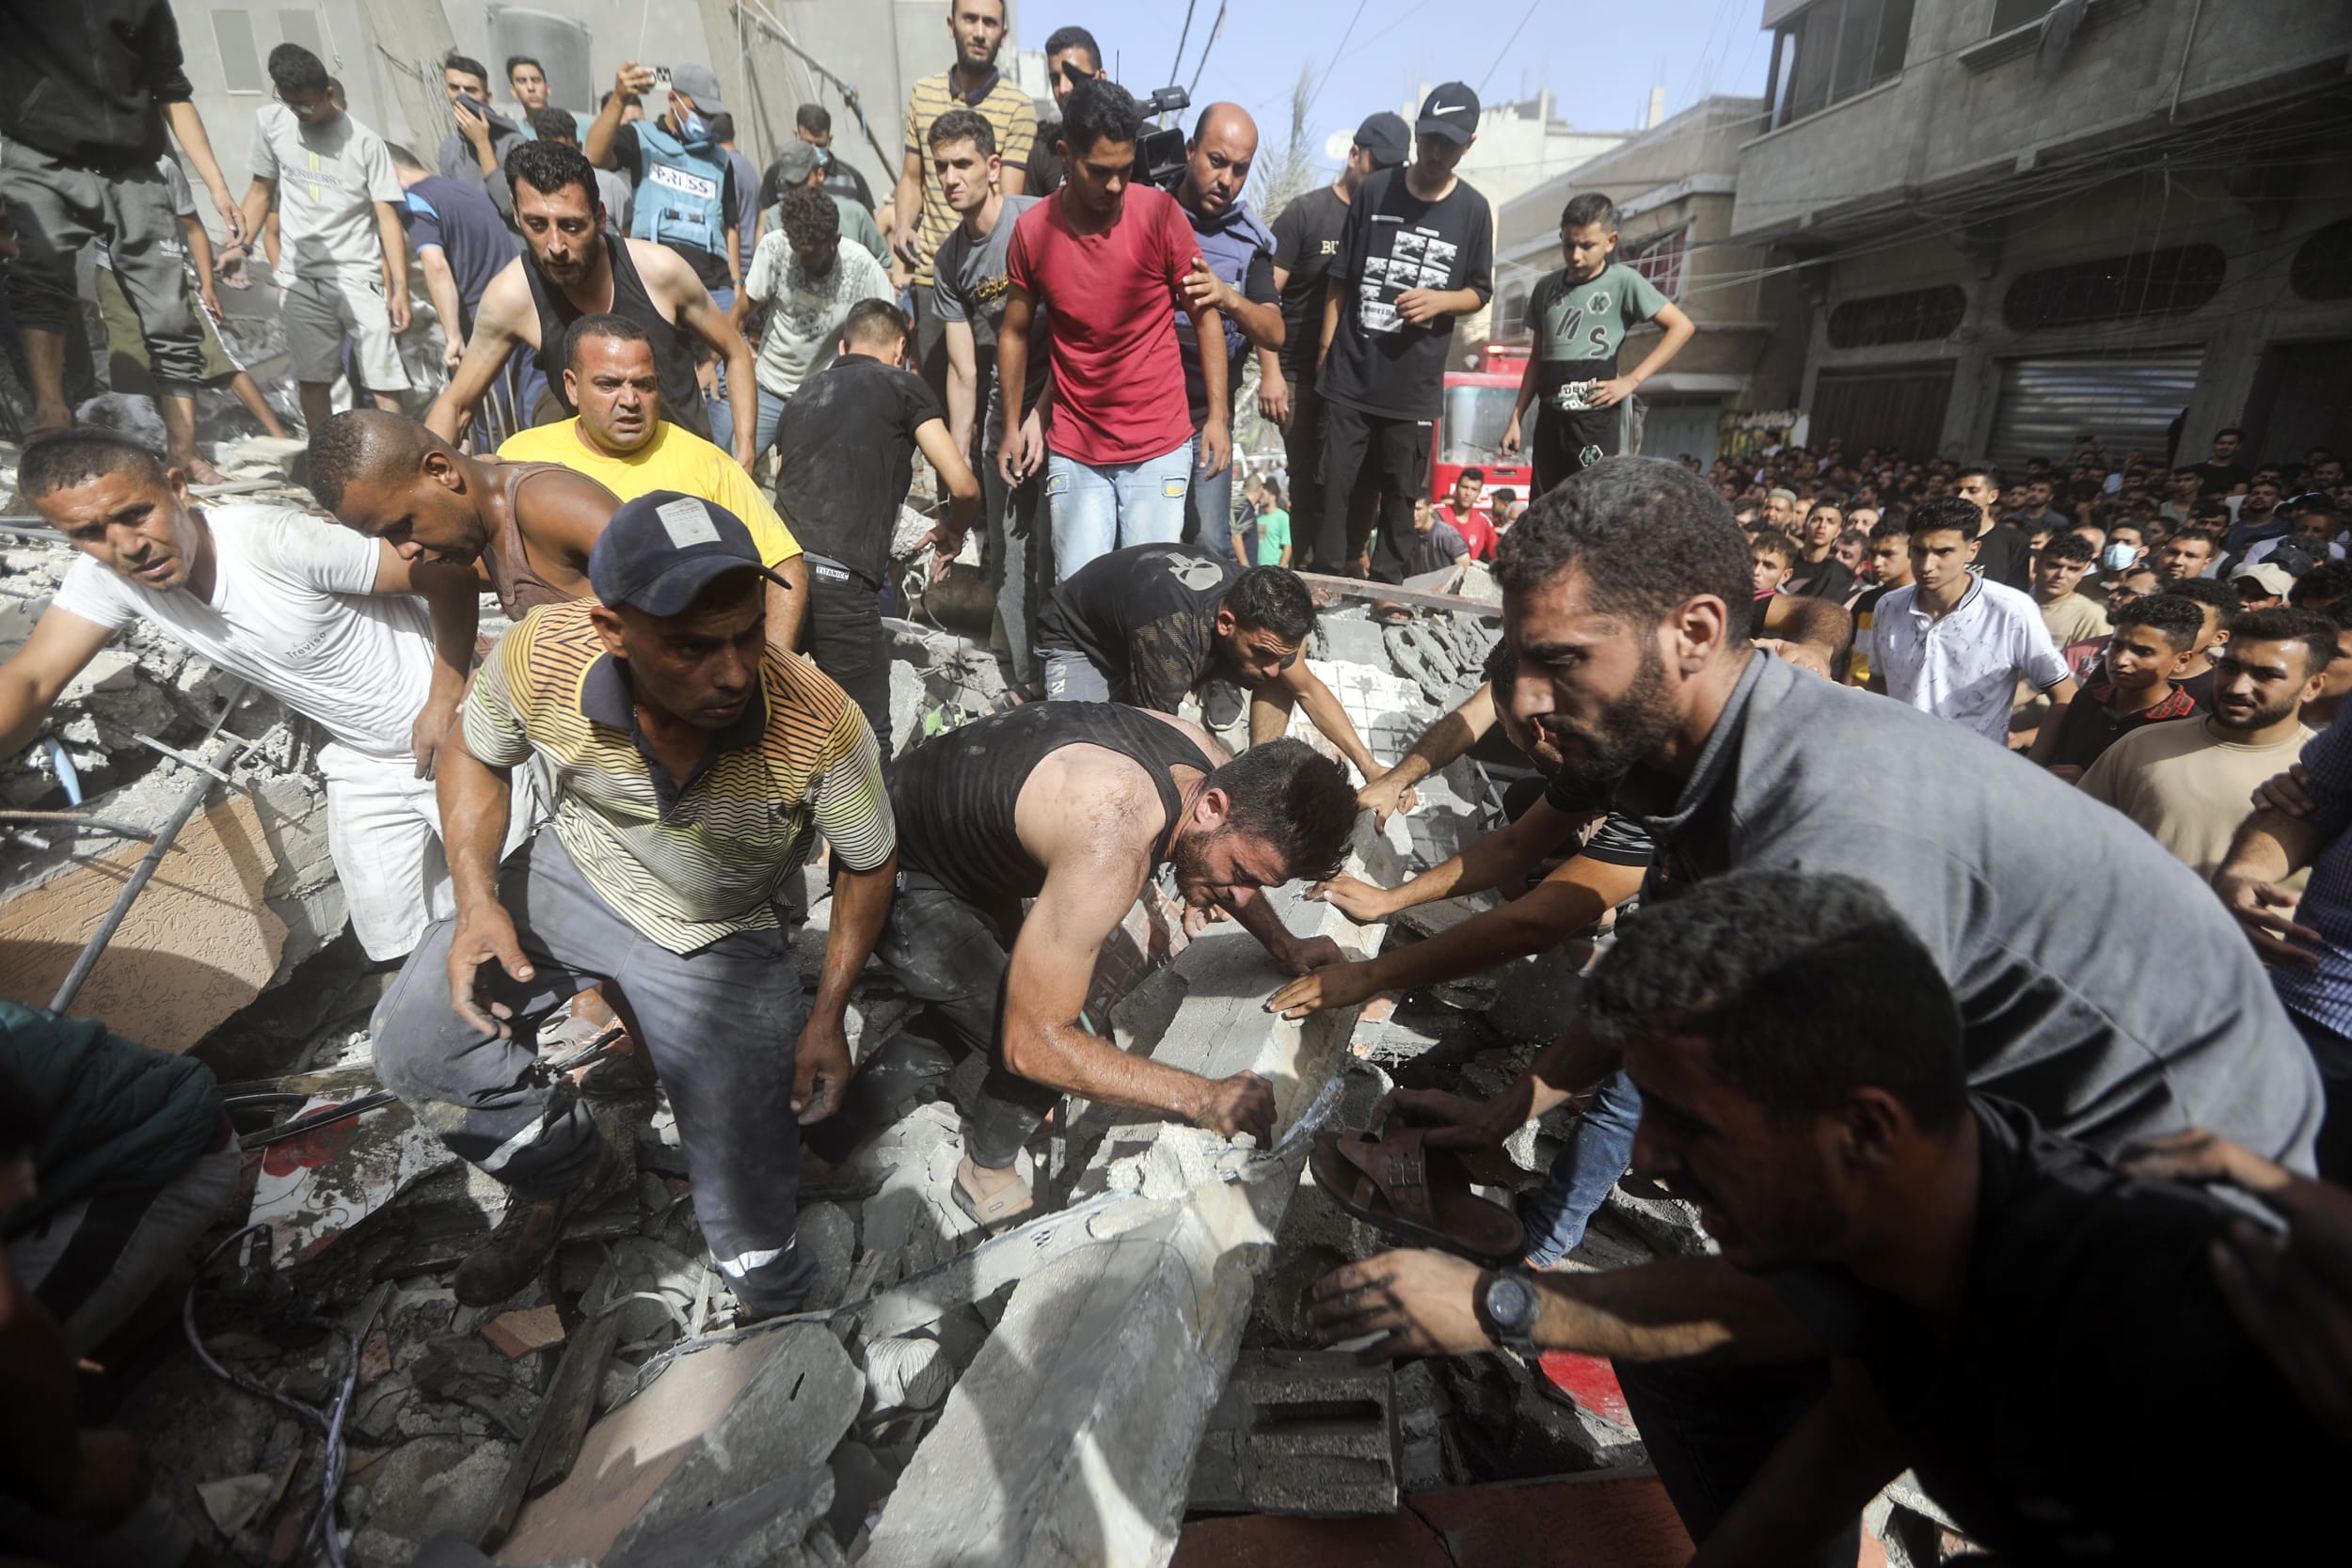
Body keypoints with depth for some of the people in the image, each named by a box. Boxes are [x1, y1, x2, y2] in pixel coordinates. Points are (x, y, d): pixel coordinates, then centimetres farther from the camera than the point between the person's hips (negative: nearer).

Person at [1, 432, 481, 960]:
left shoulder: (277, 540, -27)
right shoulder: (104, 579, -7)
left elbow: (449, 576, -24)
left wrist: (444, 703, -21)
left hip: (449, 739, -6)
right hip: (362, 766, 6)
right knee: (394, 942, 12)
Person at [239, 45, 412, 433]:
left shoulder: (363, 141, -1)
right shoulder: (270, 121, 9)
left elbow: (387, 216, -6)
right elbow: (261, 190, 17)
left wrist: (401, 286, -16)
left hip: (360, 278, -3)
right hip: (303, 278, 3)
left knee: (384, 384, -11)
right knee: (312, 383, 3)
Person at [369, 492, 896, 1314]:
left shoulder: (823, 728, -34)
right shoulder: (539, 655, -27)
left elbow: (868, 866, -14)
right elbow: (476, 757, -2)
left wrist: (826, 1018, -12)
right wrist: (476, 898, -17)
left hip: (720, 938, -3)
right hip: (572, 876, 4)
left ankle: (775, 1310, 31)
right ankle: (565, 1170, 24)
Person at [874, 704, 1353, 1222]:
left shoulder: (1210, 762, -16)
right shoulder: (1110, 850, -43)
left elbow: (1218, 858, 10)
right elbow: (1033, 1045, -36)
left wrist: (1284, 947, 10)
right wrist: (1203, 1099, -33)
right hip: (897, 874, -8)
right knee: (1040, 1065, -10)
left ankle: (971, 1088, 54)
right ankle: (986, 1172, 20)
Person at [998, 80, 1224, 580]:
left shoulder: (1160, 214, -6)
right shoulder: (1033, 230, -1)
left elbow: (1205, 315, 0)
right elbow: (1015, 333, 9)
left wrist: (1217, 415, -6)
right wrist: (1012, 428, 9)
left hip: (1160, 448, -1)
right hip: (1074, 451, 1)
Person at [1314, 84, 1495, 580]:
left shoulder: (1473, 210, 4)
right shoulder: (1375, 190, 4)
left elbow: (1480, 292, 10)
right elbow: (1340, 278, 8)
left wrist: (1440, 300, -12)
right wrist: (1326, 347, 3)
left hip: (1415, 383, 0)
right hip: (1350, 374, 0)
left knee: (1400, 494, 6)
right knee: (1333, 484, 0)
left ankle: (1386, 585, 19)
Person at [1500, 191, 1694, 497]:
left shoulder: (1623, 281, -2)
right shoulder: (1547, 286, 11)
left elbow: (1681, 326, -2)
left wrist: (1632, 380, -10)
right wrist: (1517, 417, 13)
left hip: (1596, 417, -5)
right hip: (1551, 418, 5)